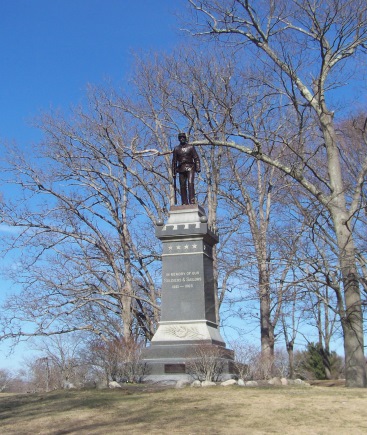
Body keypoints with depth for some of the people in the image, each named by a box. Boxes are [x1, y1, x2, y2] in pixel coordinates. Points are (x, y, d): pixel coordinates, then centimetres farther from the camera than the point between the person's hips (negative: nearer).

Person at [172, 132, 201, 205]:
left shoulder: (191, 147, 8)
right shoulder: (176, 149, 14)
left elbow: (196, 158, 4)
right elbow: (174, 161, 17)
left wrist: (198, 168, -7)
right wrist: (174, 172, 11)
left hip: (190, 168, -2)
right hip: (181, 169, 3)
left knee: (190, 183, -18)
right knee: (182, 186, -2)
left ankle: (192, 201, -22)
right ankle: (184, 203, 0)